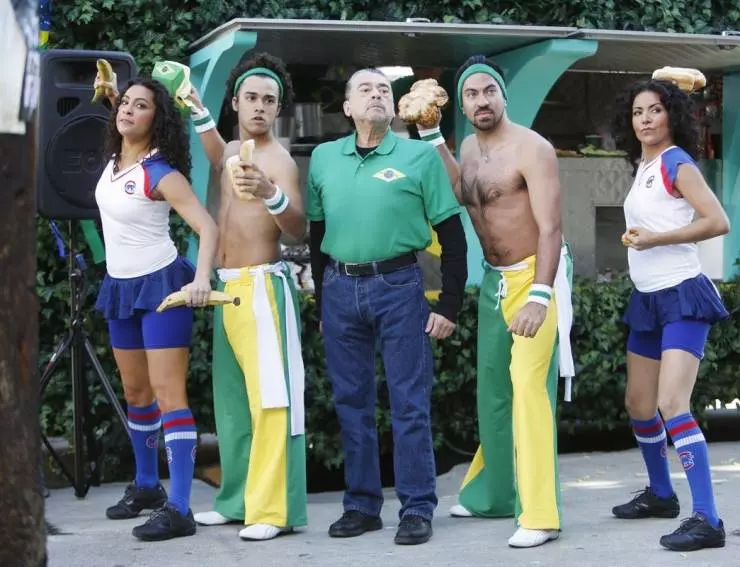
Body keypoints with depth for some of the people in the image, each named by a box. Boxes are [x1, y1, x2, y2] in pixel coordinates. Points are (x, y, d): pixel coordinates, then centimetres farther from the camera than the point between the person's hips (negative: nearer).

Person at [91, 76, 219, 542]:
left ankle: (179, 509, -13)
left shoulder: (161, 173, -17)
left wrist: (201, 278, -41)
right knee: (135, 392, 17)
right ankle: (147, 486, 32)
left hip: (161, 284, -8)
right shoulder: (114, 161, 5)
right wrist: (108, 90, 13)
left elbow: (209, 228, -26)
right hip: (120, 286, 8)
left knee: (167, 394, -11)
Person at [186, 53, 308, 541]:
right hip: (225, 286, 8)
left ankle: (274, 509, -13)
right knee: (231, 397, 9)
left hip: (262, 286, -8)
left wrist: (270, 195, -38)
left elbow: (299, 230, -19)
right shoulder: (231, 153, 15)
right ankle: (239, 498, 15)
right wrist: (196, 106, 29)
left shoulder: (279, 160, -8)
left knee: (269, 396, -11)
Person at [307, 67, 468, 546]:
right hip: (340, 289, 3)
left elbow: (453, 236, 0)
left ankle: (418, 509, 6)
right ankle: (362, 505, 18)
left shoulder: (420, 155, 0)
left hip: (398, 286, -3)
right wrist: (322, 301, 14)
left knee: (410, 403, -2)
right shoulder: (324, 158, 9)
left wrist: (450, 306, -4)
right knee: (351, 403, 8)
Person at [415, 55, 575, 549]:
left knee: (528, 387, -16)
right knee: (492, 389, 15)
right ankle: (493, 493, 30)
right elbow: (459, 195, -4)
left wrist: (539, 296, -32)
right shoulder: (469, 147, 8)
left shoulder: (531, 149, -17)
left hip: (535, 276, -8)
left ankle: (540, 516, -15)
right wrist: (431, 135, -3)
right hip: (493, 280, 8)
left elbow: (551, 229, -22)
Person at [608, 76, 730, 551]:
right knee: (639, 405, 17)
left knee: (672, 406, -21)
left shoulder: (676, 161, -11)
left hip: (682, 297, -9)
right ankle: (661, 495, 35)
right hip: (648, 299, 9)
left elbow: (718, 222, -21)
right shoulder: (643, 167, 13)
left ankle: (708, 520, -21)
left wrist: (654, 239, -19)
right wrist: (635, 236, -1)